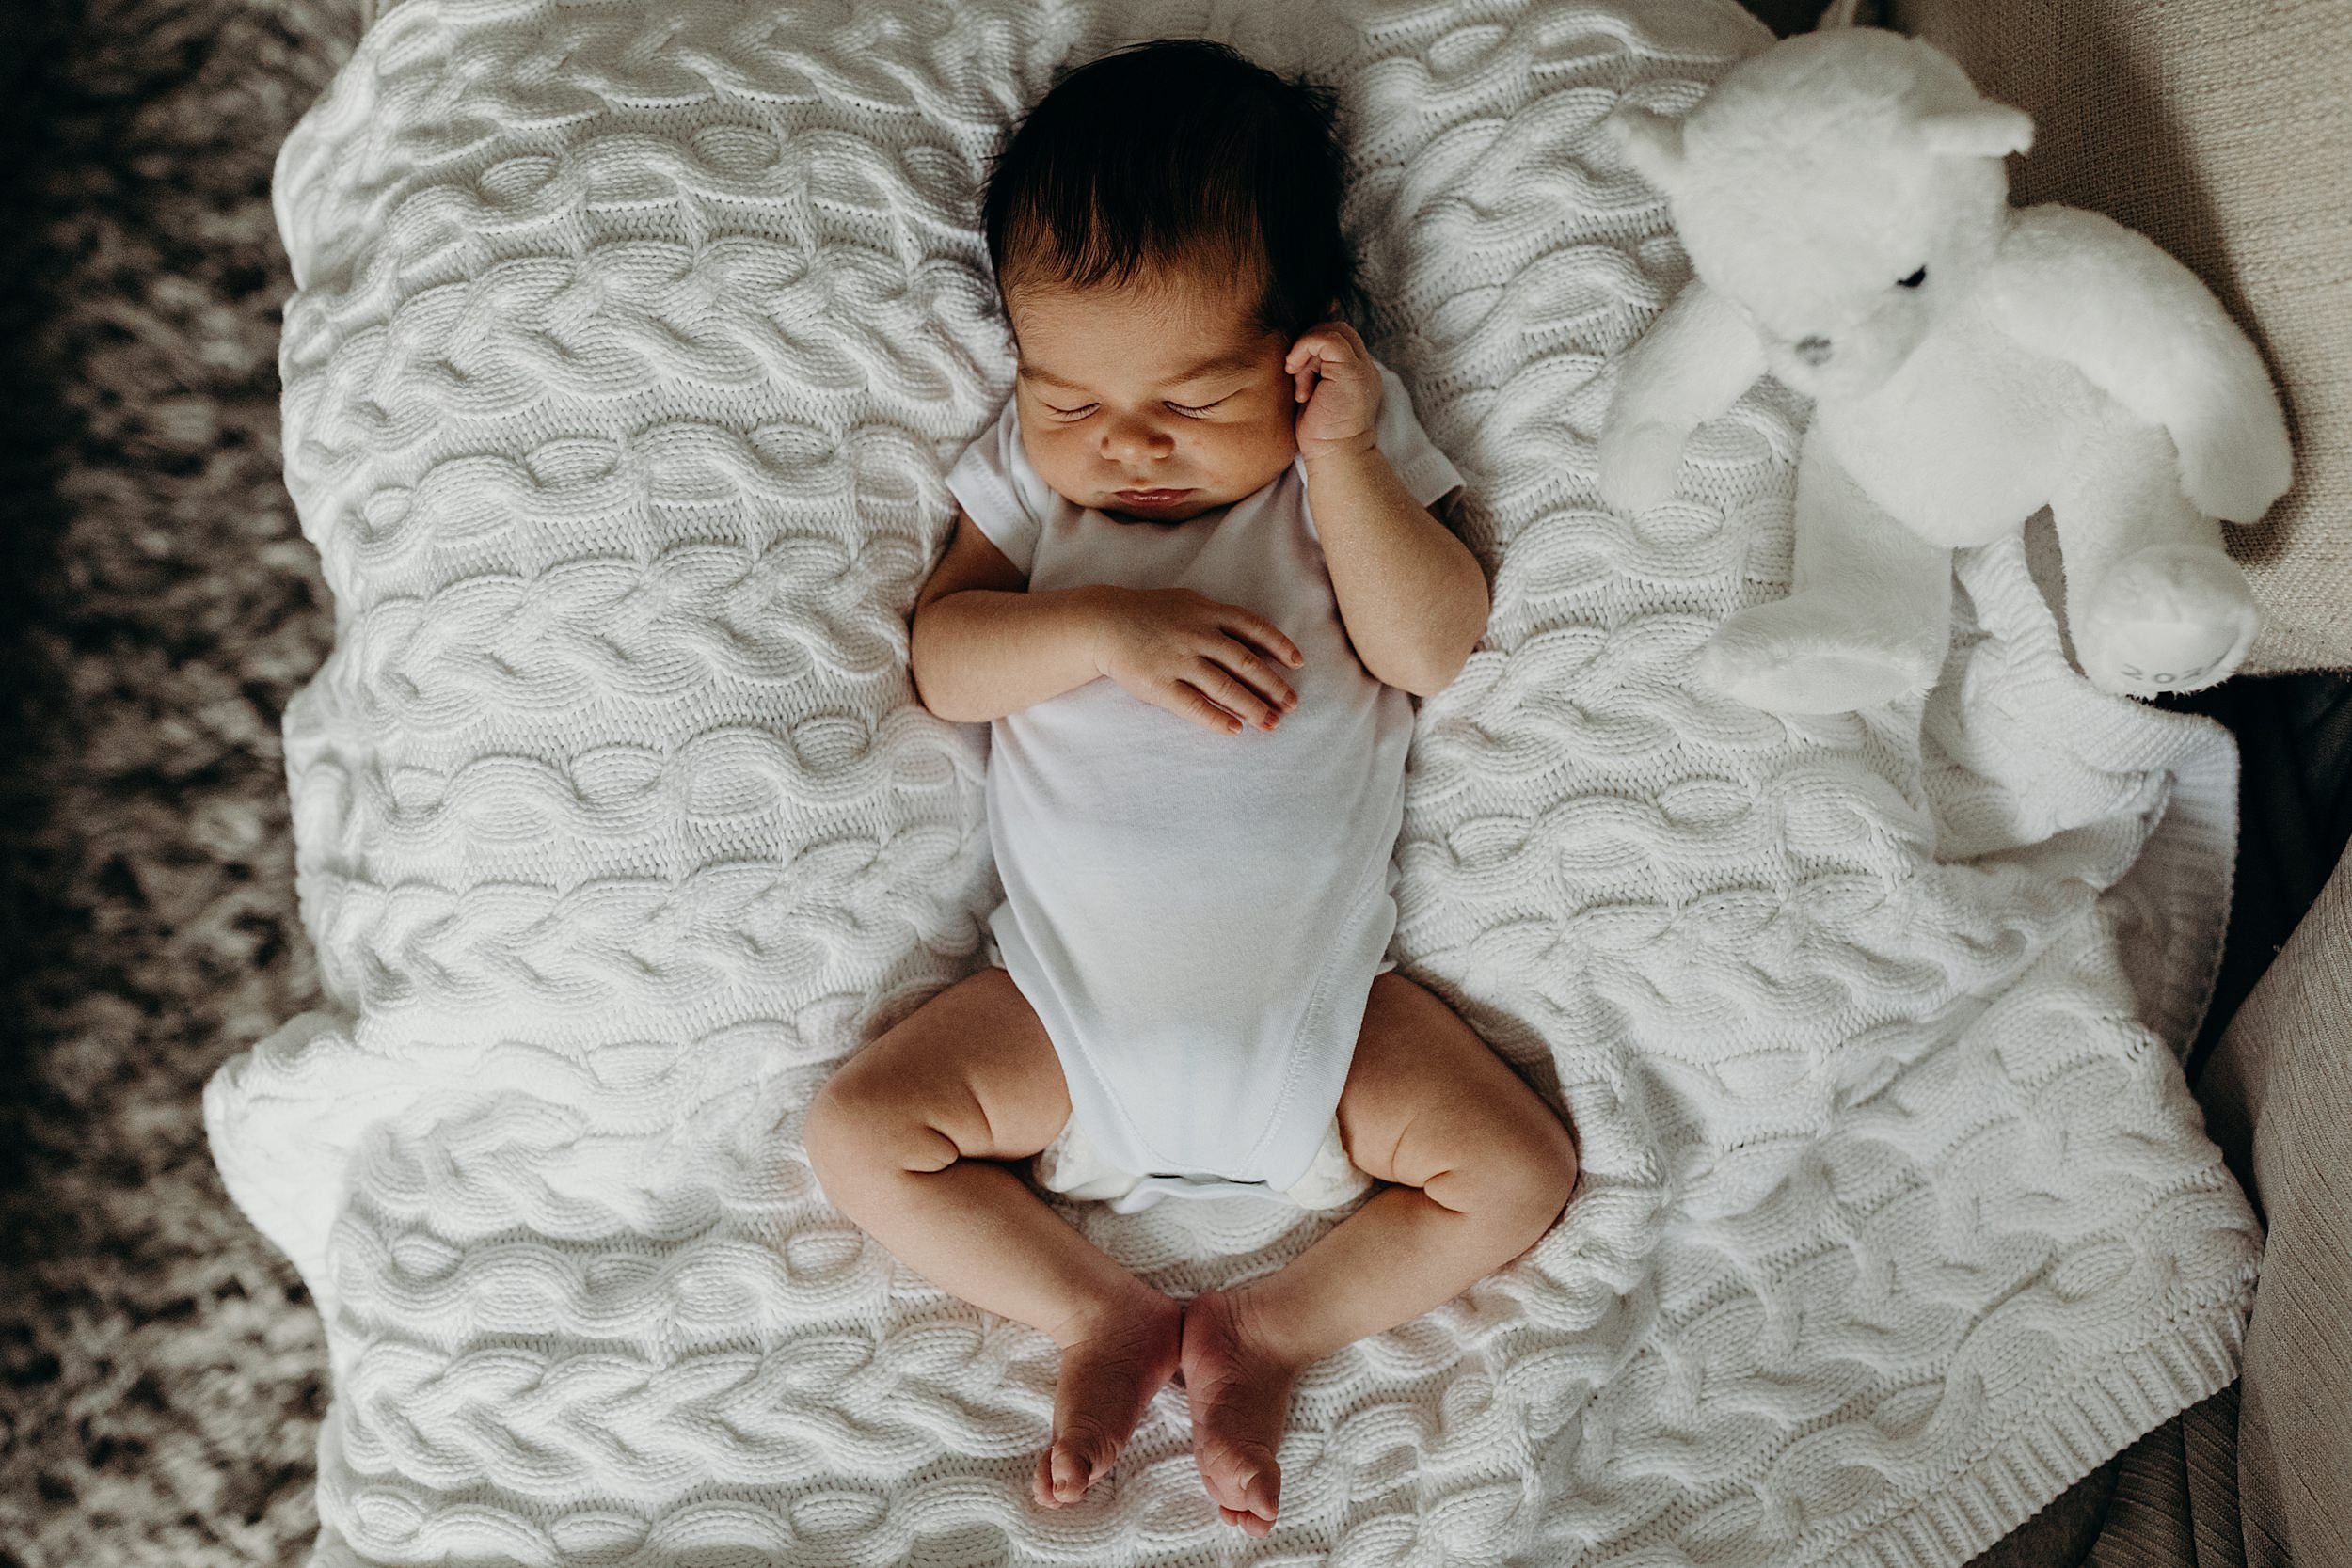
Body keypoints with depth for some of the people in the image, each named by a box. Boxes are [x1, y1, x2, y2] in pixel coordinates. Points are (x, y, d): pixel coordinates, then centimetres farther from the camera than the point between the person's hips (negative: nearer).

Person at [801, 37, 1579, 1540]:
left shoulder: (1358, 454, -1)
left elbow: (1433, 647, -14)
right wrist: (1106, 625, -24)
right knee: (860, 1132, -10)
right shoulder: (1028, 471, 2)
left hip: (1318, 1000, -1)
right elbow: (946, 659, -9)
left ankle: (1272, 1329, 2)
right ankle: (1103, 1313, 2)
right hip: (1073, 998, 1)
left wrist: (1340, 458, -21)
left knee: (1519, 1170, -12)